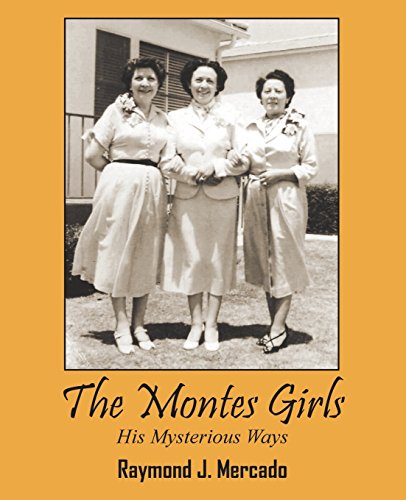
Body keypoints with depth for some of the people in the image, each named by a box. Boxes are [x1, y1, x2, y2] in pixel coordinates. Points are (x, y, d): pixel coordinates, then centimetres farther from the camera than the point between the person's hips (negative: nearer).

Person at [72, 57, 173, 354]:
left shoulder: (163, 118, 13)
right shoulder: (116, 110, 1)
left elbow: (168, 159, 13)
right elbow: (93, 155, -2)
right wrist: (120, 172, 7)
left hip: (152, 188, 4)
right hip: (120, 186, -4)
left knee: (147, 257, 6)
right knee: (118, 251, 1)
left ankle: (138, 324, 16)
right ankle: (122, 323, 11)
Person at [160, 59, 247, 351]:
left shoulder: (230, 117, 6)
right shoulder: (176, 118, 8)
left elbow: (243, 160, 1)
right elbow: (167, 162, 2)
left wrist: (214, 166, -13)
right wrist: (191, 172, -14)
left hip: (222, 196, 0)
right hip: (187, 197, 1)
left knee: (219, 258, 2)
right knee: (191, 258, 1)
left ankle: (212, 325, 11)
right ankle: (195, 323, 12)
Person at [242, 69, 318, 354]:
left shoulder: (299, 125, 0)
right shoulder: (252, 129, 13)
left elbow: (311, 167, -1)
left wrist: (280, 174, -13)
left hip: (286, 198, -5)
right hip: (257, 198, 5)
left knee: (284, 259, -2)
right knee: (263, 260, 7)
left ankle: (278, 328, 1)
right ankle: (276, 324, 17)